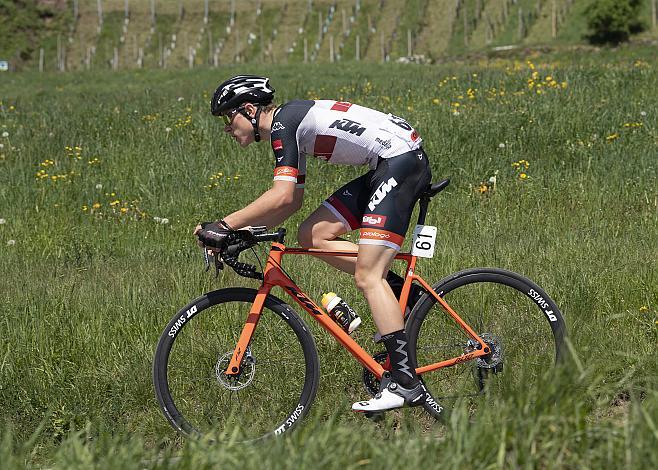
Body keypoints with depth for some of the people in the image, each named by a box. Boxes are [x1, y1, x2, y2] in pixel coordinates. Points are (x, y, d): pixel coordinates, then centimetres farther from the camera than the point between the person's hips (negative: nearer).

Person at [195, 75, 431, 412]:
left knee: (367, 276, -13)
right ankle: (403, 291, 9)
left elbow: (281, 197, -21)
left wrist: (224, 225, -17)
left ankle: (405, 383, -16)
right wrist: (242, 229, 13)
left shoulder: (282, 122, -11)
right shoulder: (292, 128, 18)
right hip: (385, 168, 10)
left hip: (402, 159, -10)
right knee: (312, 235, 7)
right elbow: (293, 201, 22)